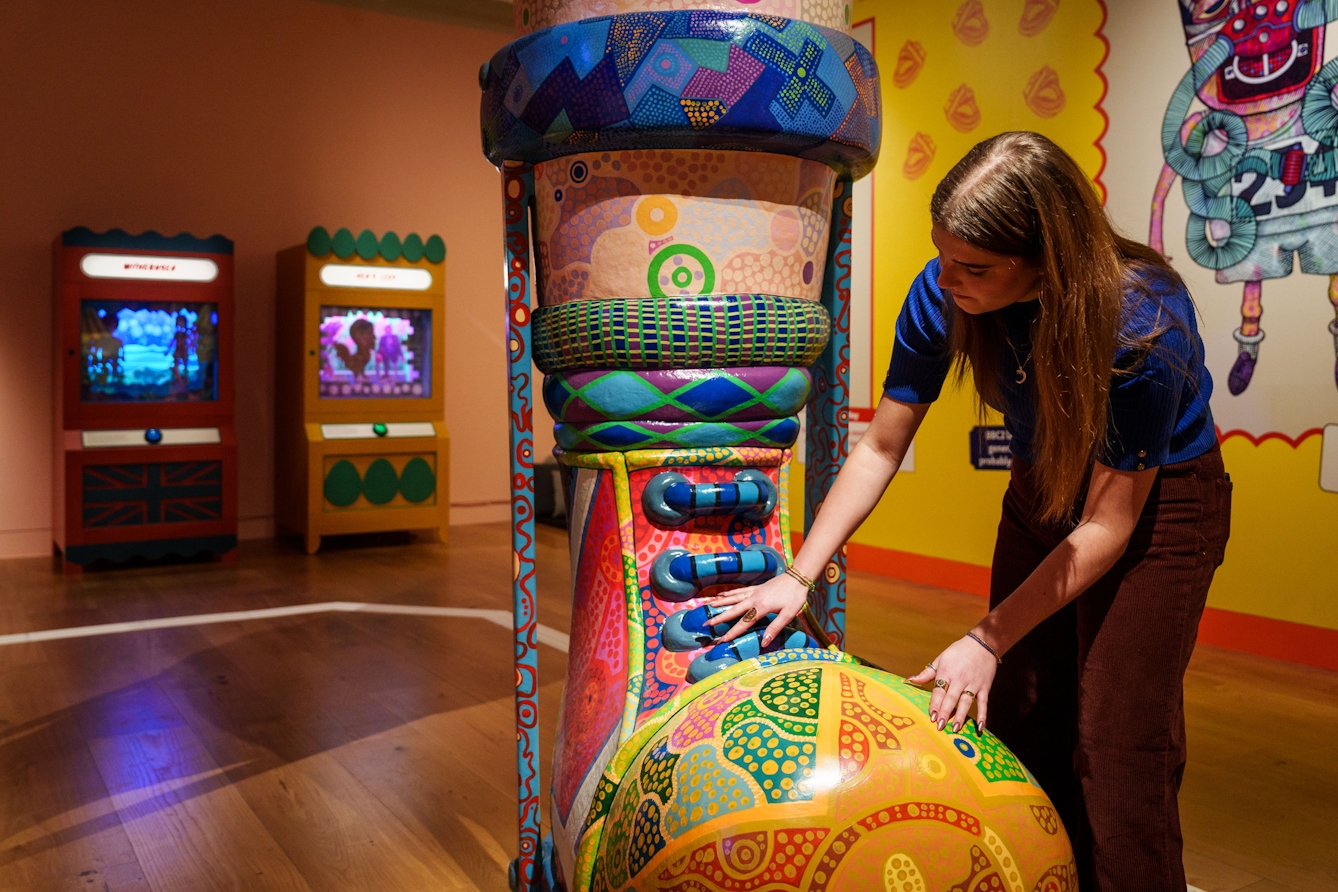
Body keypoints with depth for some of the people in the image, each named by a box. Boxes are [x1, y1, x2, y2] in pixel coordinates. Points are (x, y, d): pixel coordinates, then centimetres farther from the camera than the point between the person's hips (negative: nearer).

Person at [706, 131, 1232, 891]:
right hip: (1040, 491, 4)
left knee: (1116, 743, -7)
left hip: (1160, 500, -4)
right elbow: (881, 448, -11)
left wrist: (988, 641, -27)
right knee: (1019, 721, 7)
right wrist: (800, 575, -16)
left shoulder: (1144, 320, -33)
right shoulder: (942, 295, -21)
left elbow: (1108, 522, -25)